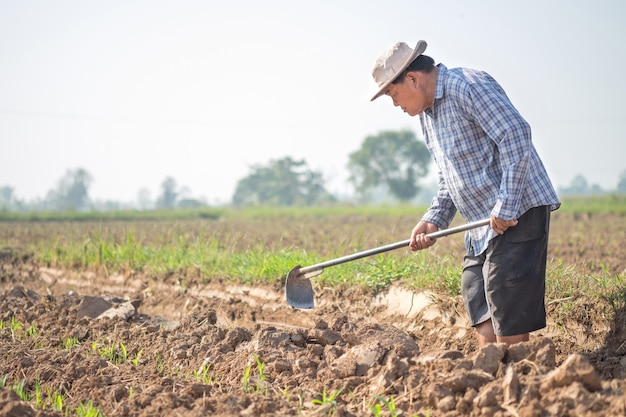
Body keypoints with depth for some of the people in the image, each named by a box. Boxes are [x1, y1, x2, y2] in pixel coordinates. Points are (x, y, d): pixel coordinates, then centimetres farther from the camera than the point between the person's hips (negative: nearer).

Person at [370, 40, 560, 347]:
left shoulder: (467, 86, -12)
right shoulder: (426, 115, 18)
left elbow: (516, 135, -21)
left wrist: (505, 206, -23)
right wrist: (433, 220, 6)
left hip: (518, 211, -10)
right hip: (483, 224, 10)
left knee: (509, 329, -11)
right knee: (483, 324, 7)